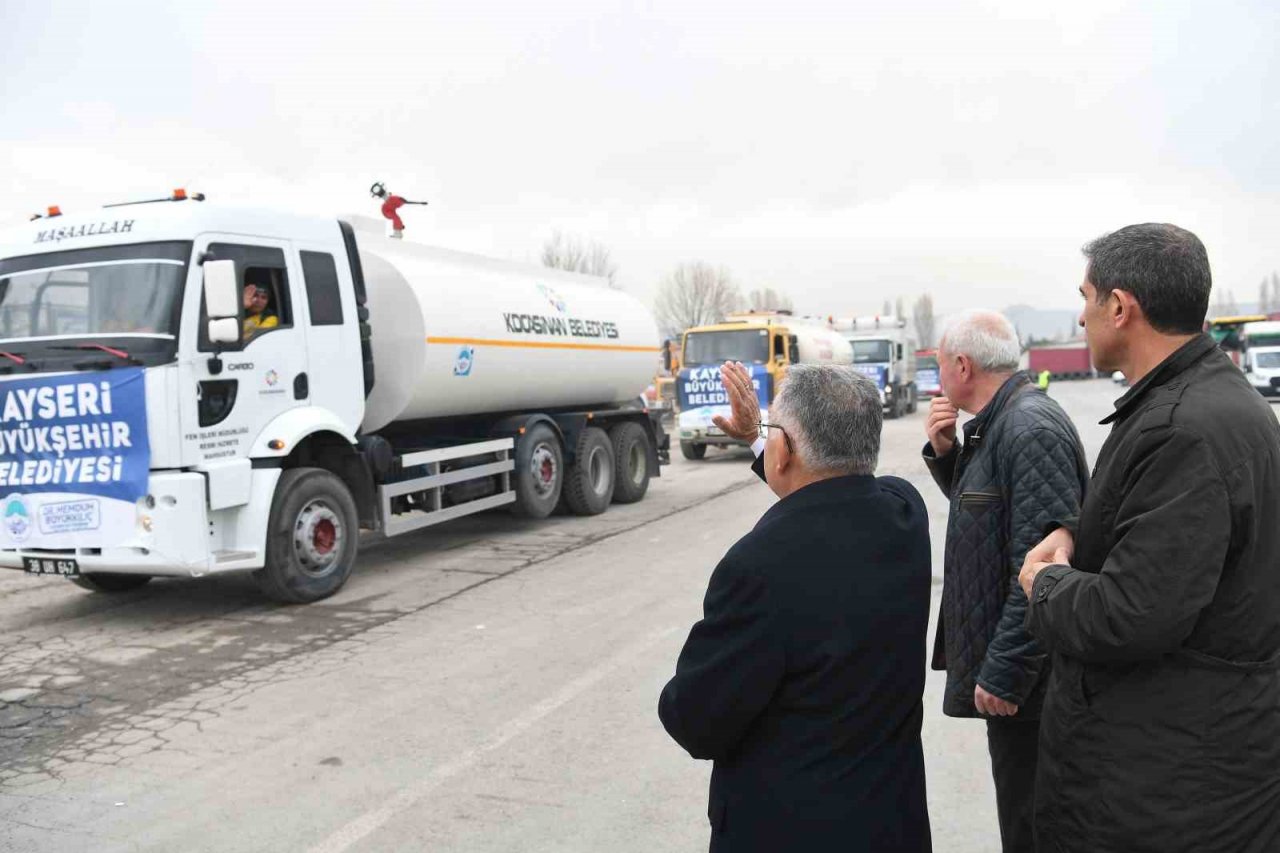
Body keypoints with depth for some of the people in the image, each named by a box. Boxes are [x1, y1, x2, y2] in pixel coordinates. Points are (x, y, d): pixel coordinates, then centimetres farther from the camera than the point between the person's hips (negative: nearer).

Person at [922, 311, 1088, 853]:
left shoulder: (1031, 430, -21)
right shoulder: (998, 422, 10)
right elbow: (980, 502, 22)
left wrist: (1004, 673, -23)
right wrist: (944, 451, 4)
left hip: (1024, 669, -10)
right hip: (1001, 654, 10)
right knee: (1020, 809, 23)